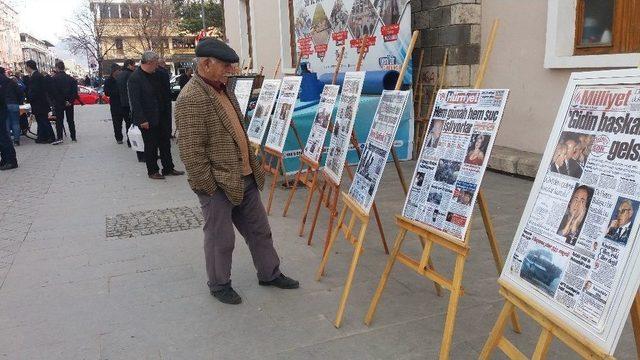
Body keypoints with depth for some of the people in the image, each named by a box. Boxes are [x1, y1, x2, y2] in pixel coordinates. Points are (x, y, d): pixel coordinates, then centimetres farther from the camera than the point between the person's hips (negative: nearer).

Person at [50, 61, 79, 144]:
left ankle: (59, 138, -10)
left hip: (59, 103, -4)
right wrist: (70, 101, -5)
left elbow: (53, 92, -13)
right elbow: (75, 91, -1)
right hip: (69, 103, 4)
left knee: (59, 120, -1)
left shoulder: (53, 78, -8)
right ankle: (73, 137, 12)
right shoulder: (71, 78, 4)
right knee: (70, 120, 11)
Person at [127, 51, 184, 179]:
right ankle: (152, 171, 17)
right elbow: (134, 101, -18)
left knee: (165, 143, 12)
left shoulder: (156, 75, 9)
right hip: (147, 120, -7)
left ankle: (168, 168, 23)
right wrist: (142, 120, -21)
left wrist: (166, 112, 12)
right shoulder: (134, 78, -15)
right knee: (151, 146, 4)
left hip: (160, 117, 7)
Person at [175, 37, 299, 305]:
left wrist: (253, 168, 17)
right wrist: (209, 187, -18)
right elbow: (191, 150, -22)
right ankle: (219, 285, 30)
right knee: (221, 239, 9)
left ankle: (269, 274, 35)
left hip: (245, 179, 9)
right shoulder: (191, 98, -19)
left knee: (259, 230, 18)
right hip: (219, 186, -9)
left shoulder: (222, 90, 11)